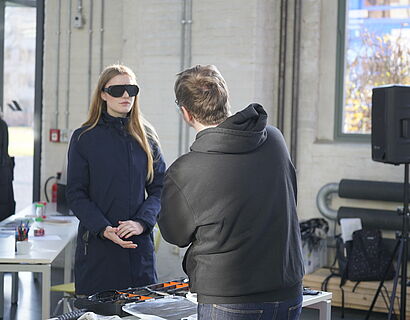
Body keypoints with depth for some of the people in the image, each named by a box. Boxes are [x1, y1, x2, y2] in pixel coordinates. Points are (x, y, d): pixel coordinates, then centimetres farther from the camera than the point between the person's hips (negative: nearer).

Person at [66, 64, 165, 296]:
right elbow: (76, 194, -2)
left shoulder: (147, 137, 9)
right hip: (97, 246, -2)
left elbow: (159, 188, 5)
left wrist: (142, 222, -12)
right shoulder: (84, 138, 1)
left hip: (140, 244, 2)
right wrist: (104, 229, -16)